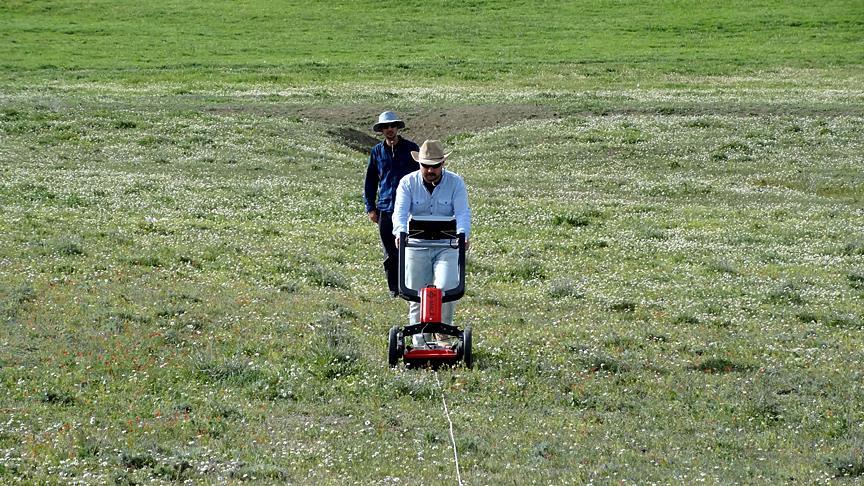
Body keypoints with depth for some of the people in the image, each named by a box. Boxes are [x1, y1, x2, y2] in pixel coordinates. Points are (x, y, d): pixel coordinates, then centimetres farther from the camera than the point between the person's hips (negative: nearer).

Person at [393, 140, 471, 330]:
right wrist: (400, 232, -33)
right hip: (416, 246, 1)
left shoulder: (455, 183, -2)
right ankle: (419, 335, 17)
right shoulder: (408, 183, -1)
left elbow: (462, 212, -11)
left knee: (447, 288, -19)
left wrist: (463, 233, -32)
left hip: (447, 246, -1)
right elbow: (400, 212, -12)